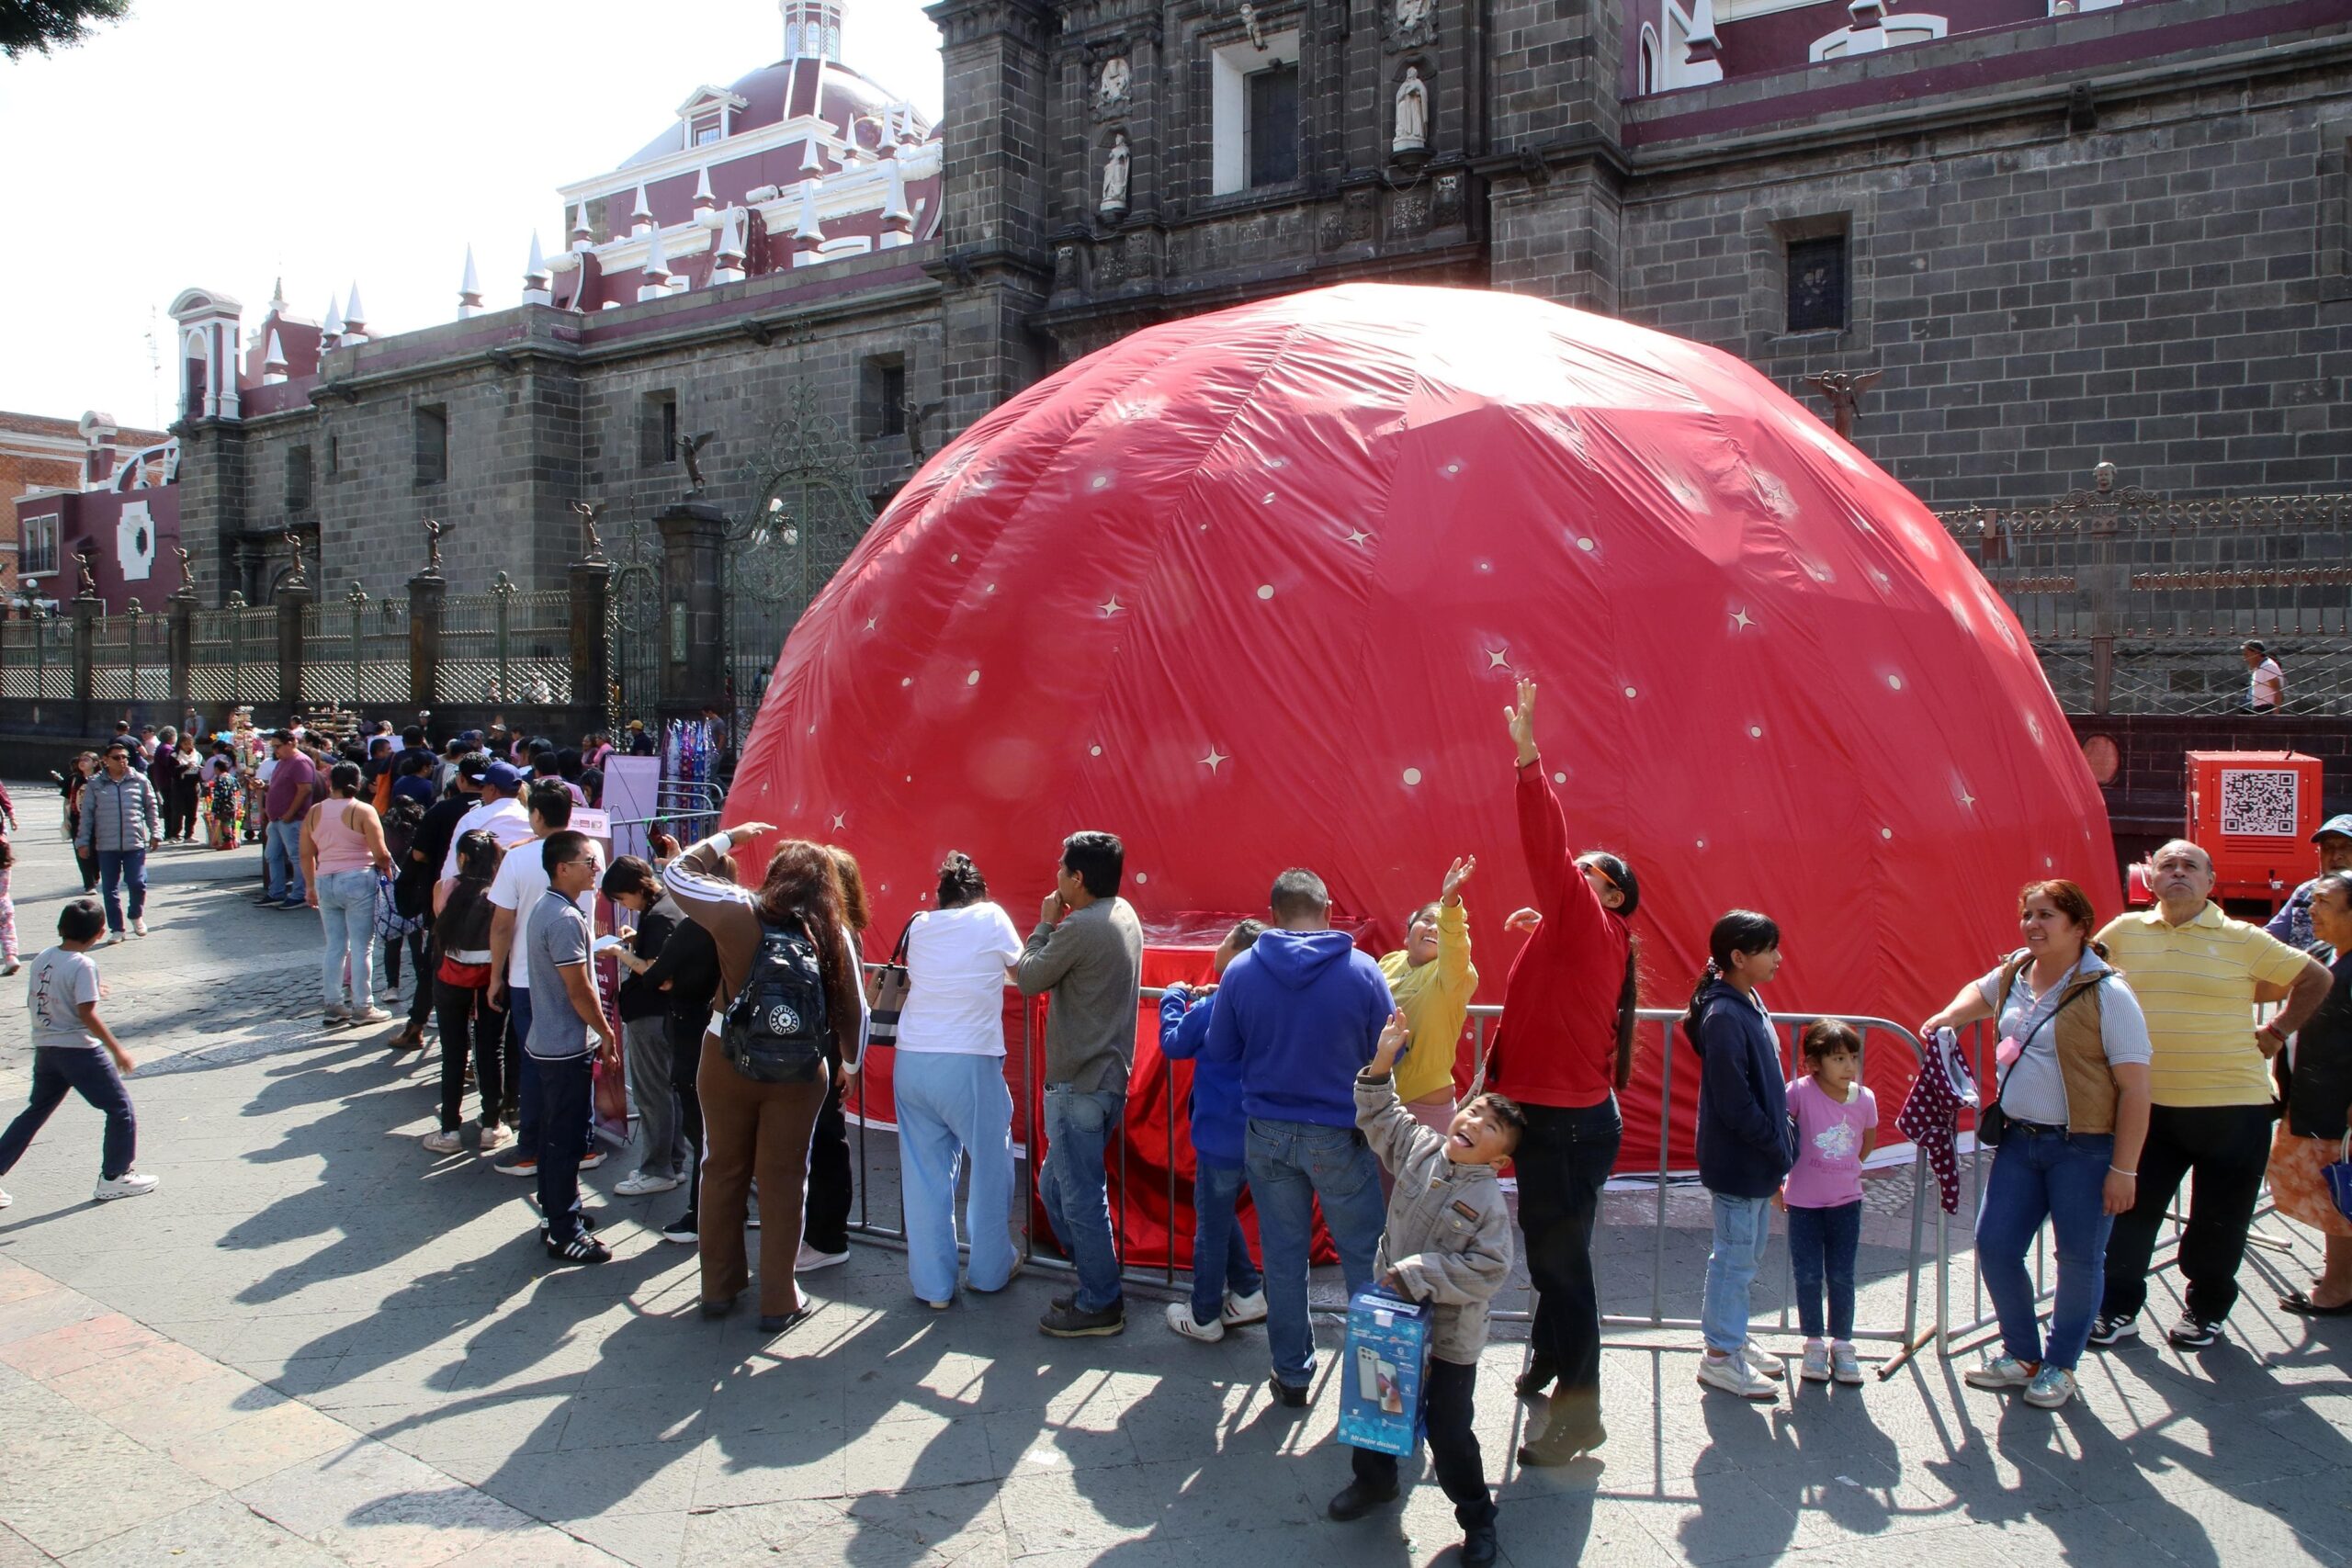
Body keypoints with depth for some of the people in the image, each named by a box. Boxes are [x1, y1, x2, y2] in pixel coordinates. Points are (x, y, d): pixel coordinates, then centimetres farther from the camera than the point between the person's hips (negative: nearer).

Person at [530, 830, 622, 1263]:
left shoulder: (545, 907, 9)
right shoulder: (566, 919, -23)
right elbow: (579, 989, -22)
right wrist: (606, 1034, -10)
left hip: (547, 1042, 10)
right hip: (567, 1048, -10)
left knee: (554, 1132, 19)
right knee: (568, 1139, -2)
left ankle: (554, 1213, 31)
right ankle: (564, 1234, 6)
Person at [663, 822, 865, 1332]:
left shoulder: (738, 913, -8)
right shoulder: (834, 935, -6)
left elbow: (676, 874, 5)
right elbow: (854, 1010, 1)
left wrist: (726, 837, 14)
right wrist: (850, 1062, 16)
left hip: (727, 1060, 1)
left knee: (723, 1170, 15)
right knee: (782, 1180, 8)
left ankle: (719, 1287, 28)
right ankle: (779, 1300, 14)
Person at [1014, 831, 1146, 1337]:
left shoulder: (1079, 927, -20)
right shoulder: (1124, 915, 9)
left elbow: (1029, 980, -8)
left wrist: (1045, 923, 1)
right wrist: (1057, 926, 5)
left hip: (1078, 1084, -10)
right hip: (1109, 1075, 10)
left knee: (1080, 1196, 1)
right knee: (1056, 1187, 20)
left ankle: (1100, 1306, 12)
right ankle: (1097, 1283, 28)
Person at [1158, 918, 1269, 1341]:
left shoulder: (1213, 1008, -20)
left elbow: (1174, 1044, -5)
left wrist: (1175, 997, 8)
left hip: (1221, 1135, -7)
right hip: (1255, 1133, 7)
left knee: (1211, 1224, 7)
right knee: (1220, 1214, 24)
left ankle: (1203, 1317, 19)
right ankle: (1248, 1292, 25)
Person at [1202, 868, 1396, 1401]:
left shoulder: (1240, 971, -6)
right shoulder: (1361, 969, -12)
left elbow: (1219, 1053, 3)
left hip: (1267, 1134, 2)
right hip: (1340, 1137, -2)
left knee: (1283, 1256, 13)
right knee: (1364, 1256, 12)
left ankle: (1292, 1375, 23)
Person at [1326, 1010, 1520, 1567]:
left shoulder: (1488, 1201, -21)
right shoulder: (1420, 1149, -6)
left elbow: (1488, 1270, -26)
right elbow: (1380, 1117, 9)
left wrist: (1417, 1274, -26)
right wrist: (1382, 1063, -3)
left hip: (1450, 1337, -5)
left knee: (1448, 1429, 7)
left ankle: (1476, 1515, 31)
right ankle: (1374, 1479, 47)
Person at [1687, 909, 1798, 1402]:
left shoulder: (1751, 1004, 8)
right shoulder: (1724, 1018, -22)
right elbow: (1735, 1104, -22)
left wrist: (1784, 1136, 7)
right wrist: (1780, 1145, -15)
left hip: (1760, 1158, 9)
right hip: (1738, 1162, -9)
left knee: (1748, 1252, 19)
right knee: (1736, 1255, 2)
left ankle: (1732, 1339, 33)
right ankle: (1719, 1357, 15)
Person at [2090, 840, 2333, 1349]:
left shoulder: (2243, 939, -3)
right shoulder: (2124, 932, 2)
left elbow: (2316, 979, 8)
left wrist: (2277, 1032, 4)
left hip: (2232, 1104, -1)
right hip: (2148, 1104, 1)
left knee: (2218, 1220, 10)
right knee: (2130, 1211, 3)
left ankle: (2206, 1311, 29)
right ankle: (2117, 1309, 15)